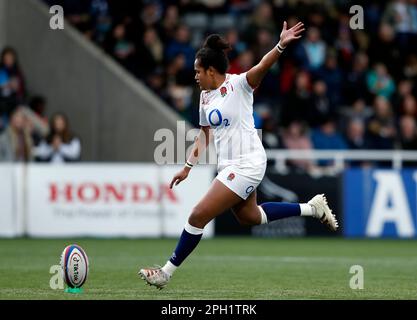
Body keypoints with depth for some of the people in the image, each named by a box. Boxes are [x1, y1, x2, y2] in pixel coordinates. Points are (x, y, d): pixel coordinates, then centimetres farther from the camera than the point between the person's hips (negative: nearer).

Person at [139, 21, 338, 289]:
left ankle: (167, 273, 2)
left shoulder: (238, 84, -13)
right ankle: (311, 208, 33)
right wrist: (188, 167, 21)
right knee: (249, 217, 22)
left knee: (198, 216, -9)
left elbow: (263, 66, -31)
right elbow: (204, 134, 22)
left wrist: (281, 45, -49)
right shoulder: (206, 97, 10)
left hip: (247, 164, -10)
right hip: (230, 165, 10)